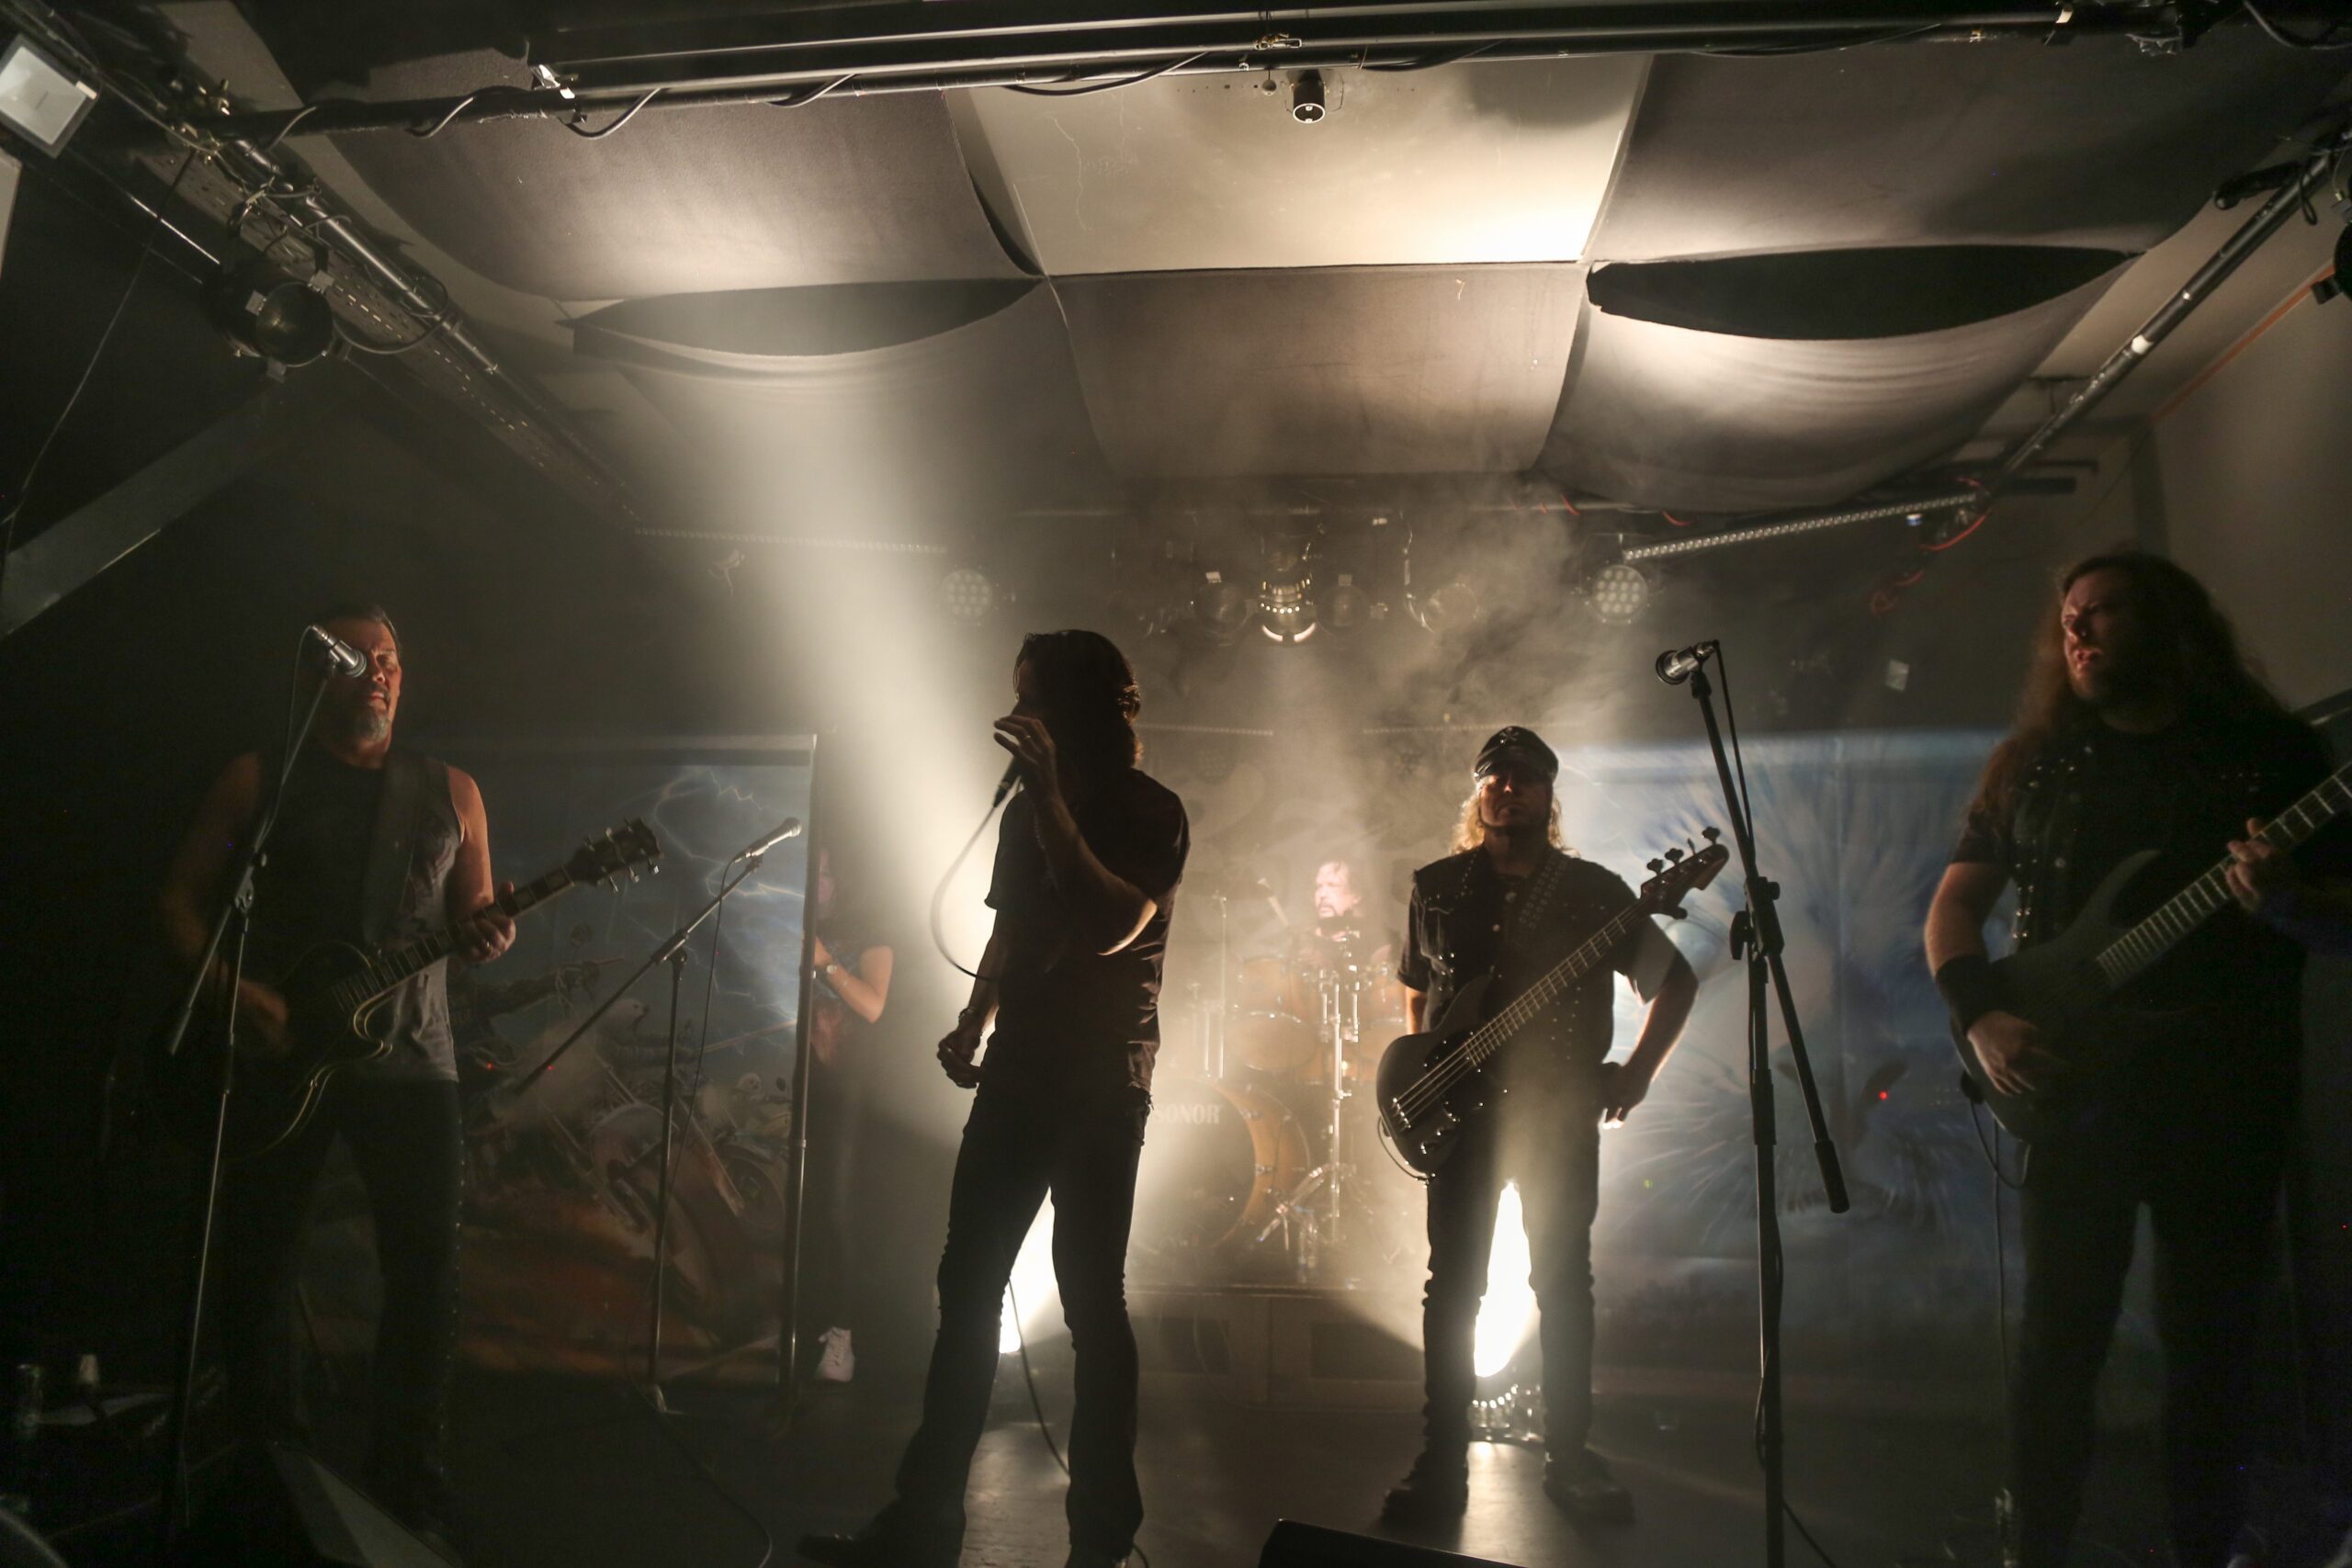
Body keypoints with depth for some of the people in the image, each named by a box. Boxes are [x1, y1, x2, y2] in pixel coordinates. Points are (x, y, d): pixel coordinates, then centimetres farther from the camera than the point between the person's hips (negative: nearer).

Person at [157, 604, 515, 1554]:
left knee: (428, 1270, 0)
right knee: (257, 1263, 6)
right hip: (278, 1051, -1)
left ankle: (409, 1488, 15)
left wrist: (484, 933, -11)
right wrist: (231, 988, -13)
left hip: (409, 1055, 1)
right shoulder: (258, 780, 5)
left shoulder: (450, 792, 11)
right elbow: (182, 896, 3)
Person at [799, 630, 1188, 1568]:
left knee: (1090, 1299, -2)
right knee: (966, 1286, 6)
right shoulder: (1026, 812, 12)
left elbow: (1111, 926, -24)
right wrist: (973, 1025, 7)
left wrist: (1049, 802, -25)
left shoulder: (1150, 812, -8)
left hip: (1102, 1087, -6)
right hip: (1019, 1076, 6)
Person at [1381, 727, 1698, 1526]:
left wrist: (1637, 1071, -1)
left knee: (1565, 1283, 6)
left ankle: (1569, 1456, 20)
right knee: (1452, 1285, 1)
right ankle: (1441, 1464, 10)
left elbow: (1675, 981, 8)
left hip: (1563, 1110, 0)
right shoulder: (1437, 888, 7)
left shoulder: (1594, 891, 2)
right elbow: (1416, 991, 19)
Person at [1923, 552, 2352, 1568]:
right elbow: (1954, 903, 9)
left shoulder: (2271, 750, 7)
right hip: (2074, 1088, 1)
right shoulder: (2034, 762, 11)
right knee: (2059, 1338, 2)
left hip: (2227, 1092, 0)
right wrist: (1982, 1018, -7)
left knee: (2211, 1340, 7)